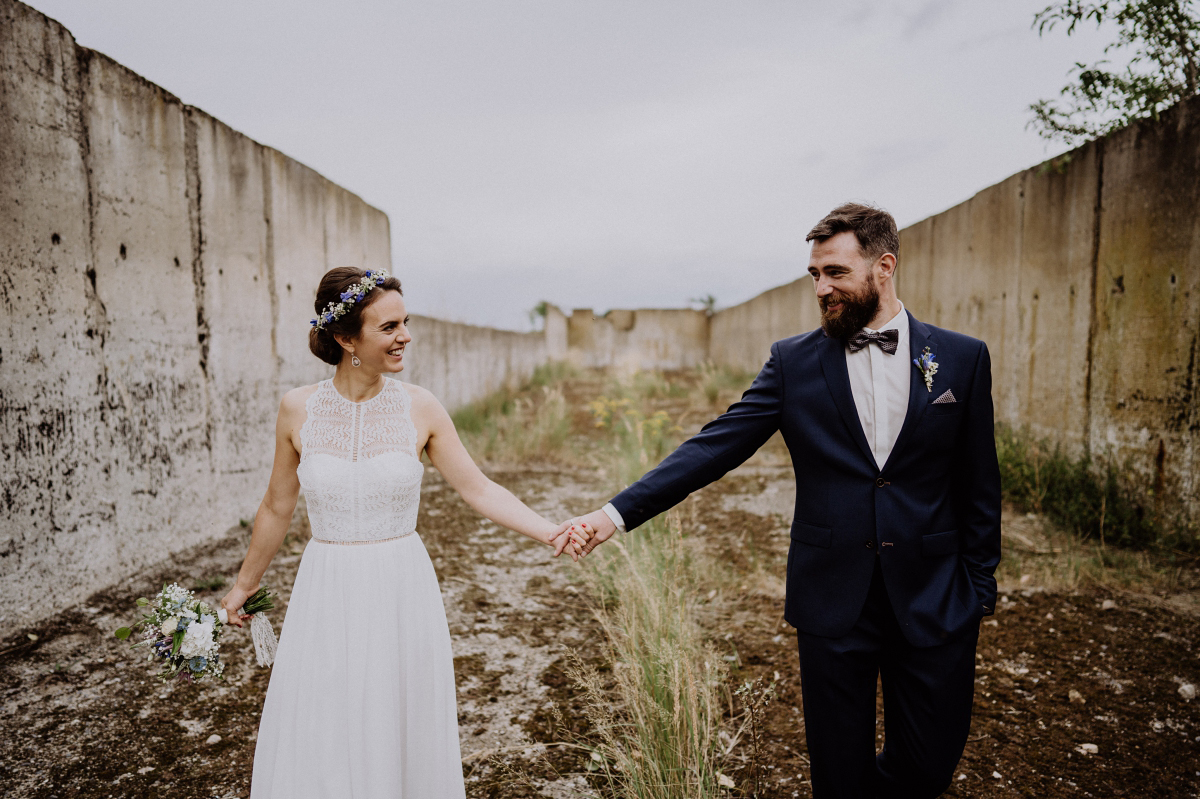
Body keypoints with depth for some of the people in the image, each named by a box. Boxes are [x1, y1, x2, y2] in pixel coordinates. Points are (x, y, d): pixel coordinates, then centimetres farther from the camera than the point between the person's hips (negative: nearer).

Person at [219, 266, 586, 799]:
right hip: (328, 596, 1)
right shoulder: (298, 409, -5)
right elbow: (277, 507, 8)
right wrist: (245, 584, 19)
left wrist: (550, 532, -19)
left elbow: (479, 489, -6)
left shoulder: (420, 408, -7)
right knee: (317, 745, 11)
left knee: (402, 739, 12)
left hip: (402, 592, 0)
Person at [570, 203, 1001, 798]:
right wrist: (619, 512, -20)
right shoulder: (793, 361, -2)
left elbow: (977, 485, 5)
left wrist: (979, 584, 4)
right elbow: (713, 447, -10)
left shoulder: (963, 358, 0)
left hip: (934, 600, 1)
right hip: (833, 600, 0)